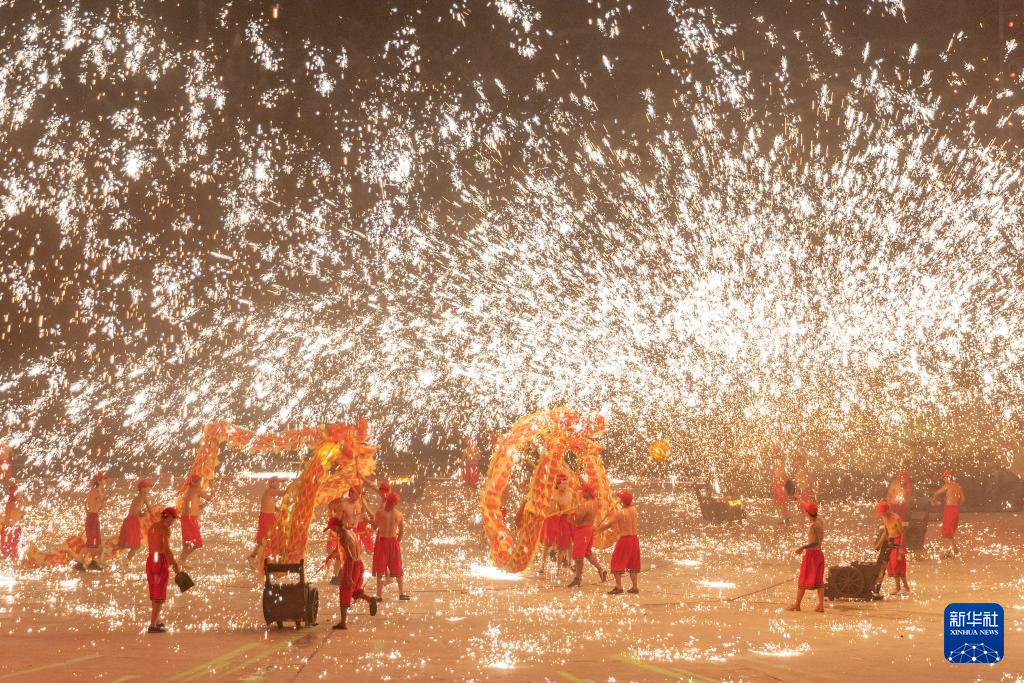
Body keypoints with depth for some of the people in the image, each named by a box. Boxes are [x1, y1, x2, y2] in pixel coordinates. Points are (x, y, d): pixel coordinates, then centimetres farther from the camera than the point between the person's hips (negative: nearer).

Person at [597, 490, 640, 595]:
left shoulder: (619, 513, -15)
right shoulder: (634, 509, 0)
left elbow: (608, 525, -10)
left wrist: (598, 530, 4)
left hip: (624, 539, -6)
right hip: (634, 538, 6)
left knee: (617, 562, 1)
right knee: (632, 564, 16)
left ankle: (618, 587, -6)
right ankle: (635, 587, 17)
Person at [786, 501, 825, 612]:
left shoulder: (813, 526, -20)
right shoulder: (820, 522, 4)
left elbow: (816, 542, -26)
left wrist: (803, 547, -29)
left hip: (811, 553, -8)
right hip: (819, 553, 8)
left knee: (803, 580, 2)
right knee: (819, 581, 10)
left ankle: (797, 605, 7)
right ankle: (821, 605, 9)